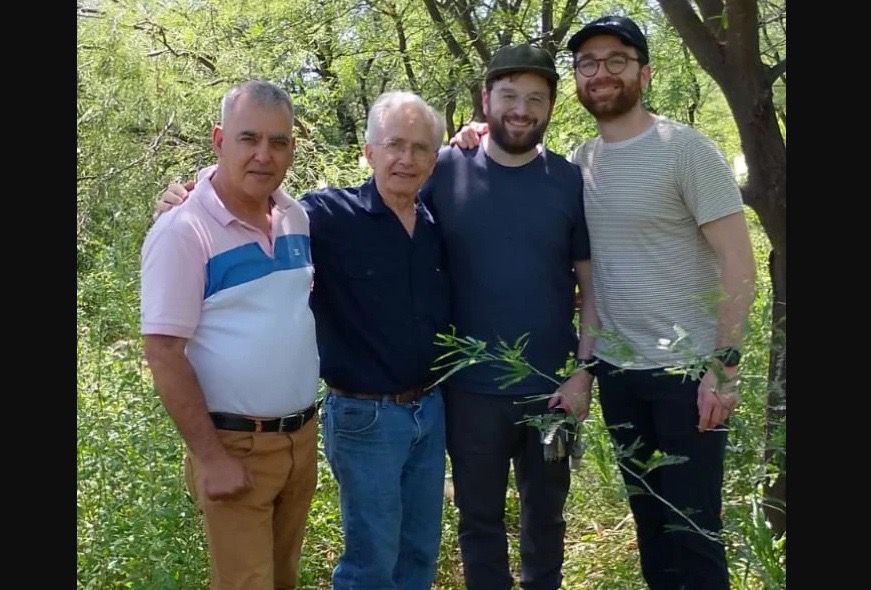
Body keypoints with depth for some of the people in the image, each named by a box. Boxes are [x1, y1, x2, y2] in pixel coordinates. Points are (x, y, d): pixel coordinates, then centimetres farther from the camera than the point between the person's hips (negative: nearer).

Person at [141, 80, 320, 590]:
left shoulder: (296, 218, 3)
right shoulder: (183, 231, -16)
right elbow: (164, 353, -17)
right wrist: (211, 457, -17)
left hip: (302, 436, 6)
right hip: (235, 445, -6)